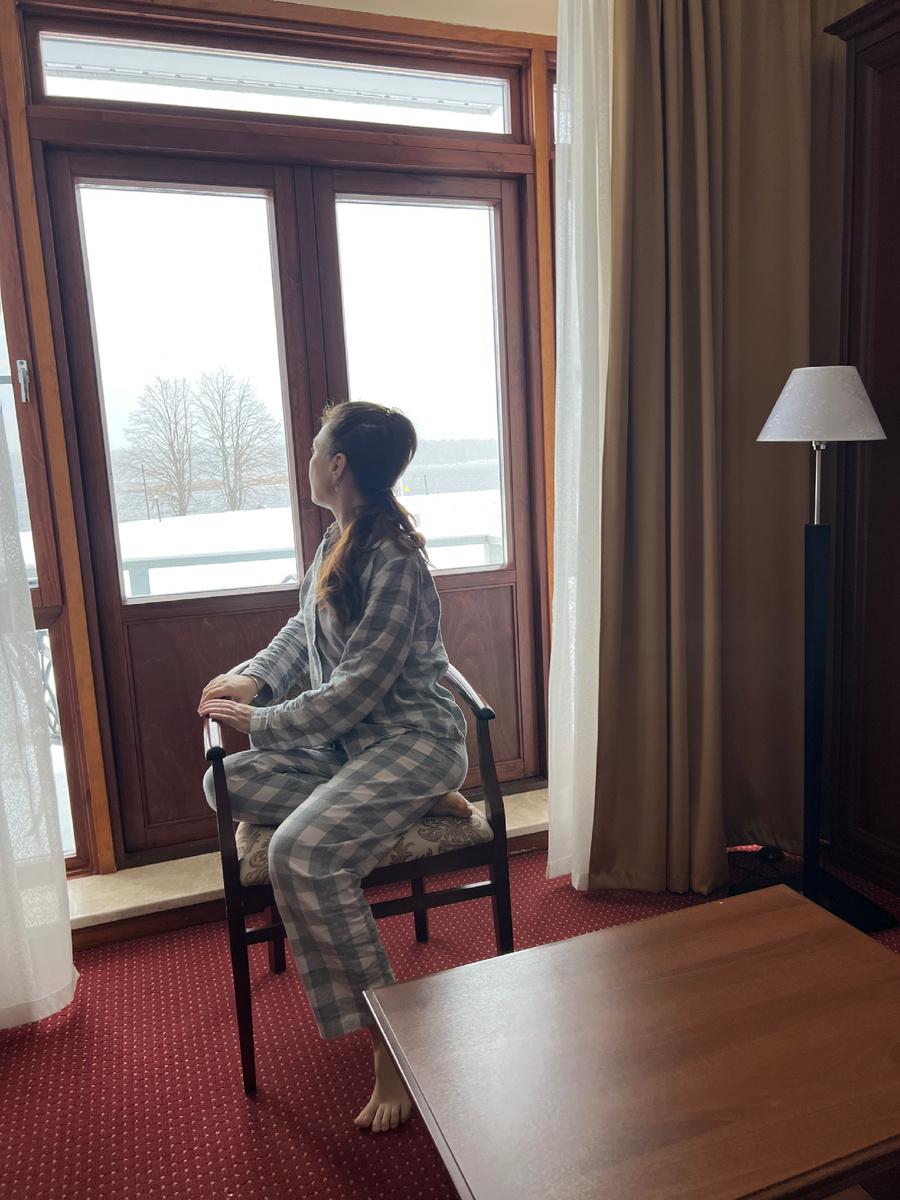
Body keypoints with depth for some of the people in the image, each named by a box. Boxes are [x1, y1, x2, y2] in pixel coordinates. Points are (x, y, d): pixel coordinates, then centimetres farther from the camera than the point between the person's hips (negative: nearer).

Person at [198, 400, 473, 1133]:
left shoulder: (395, 562, -21)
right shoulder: (340, 541, 9)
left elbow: (355, 692, -22)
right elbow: (305, 627, 19)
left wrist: (258, 722, -12)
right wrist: (252, 678, 3)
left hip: (410, 739, -10)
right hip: (346, 740, 10)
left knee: (301, 853, -29)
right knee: (229, 783, -2)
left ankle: (393, 1050, -14)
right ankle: (417, 804, 2)